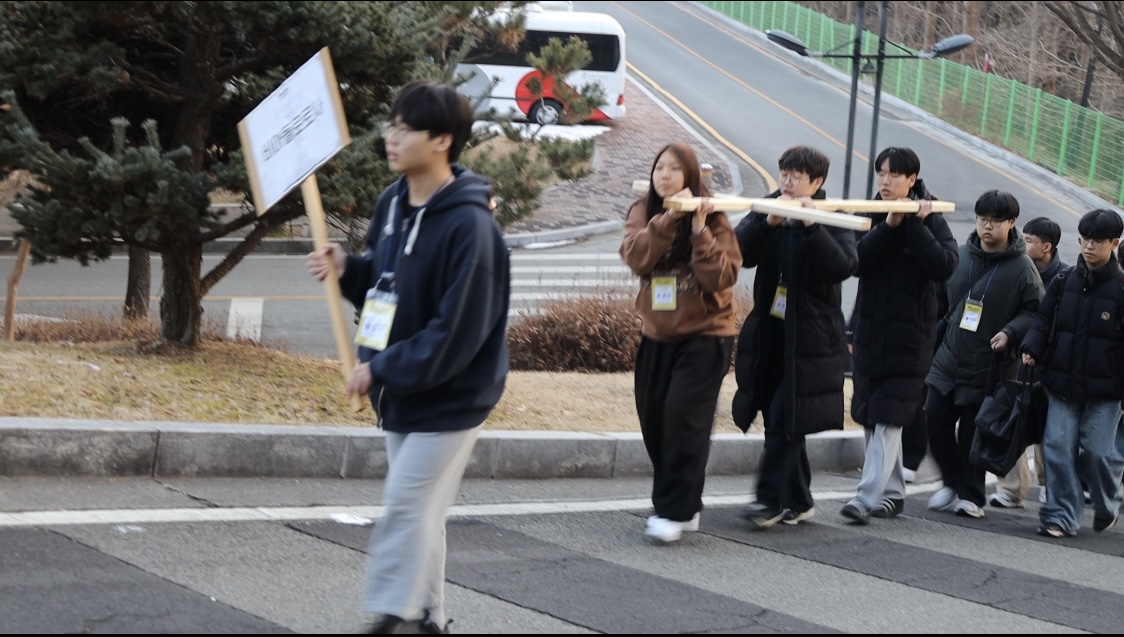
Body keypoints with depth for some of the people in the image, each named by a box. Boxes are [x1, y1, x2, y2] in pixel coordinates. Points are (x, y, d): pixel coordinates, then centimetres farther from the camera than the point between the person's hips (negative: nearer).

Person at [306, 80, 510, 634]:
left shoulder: (468, 225, -23)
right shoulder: (392, 203, 3)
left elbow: (457, 332, -25)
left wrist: (382, 369, -21)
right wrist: (348, 270, -5)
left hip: (448, 398, -8)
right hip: (401, 393, 8)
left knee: (406, 508, -9)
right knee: (419, 512, 15)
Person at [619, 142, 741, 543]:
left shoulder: (712, 218, -8)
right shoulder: (643, 212, 2)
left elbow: (721, 277, -18)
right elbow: (635, 257, -17)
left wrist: (700, 231, -25)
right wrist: (668, 218, -27)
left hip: (705, 333, -5)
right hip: (656, 333, 5)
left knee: (684, 417, -16)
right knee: (654, 421, 5)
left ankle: (675, 511, -13)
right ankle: (684, 505, 19)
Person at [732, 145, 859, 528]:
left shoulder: (831, 221, -4)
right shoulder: (767, 212, 7)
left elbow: (845, 265, -20)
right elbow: (740, 252, -6)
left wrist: (811, 226, -27)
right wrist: (768, 223, -20)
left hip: (809, 338, -5)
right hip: (769, 333, 5)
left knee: (784, 420, -9)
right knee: (782, 421, 10)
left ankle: (771, 499, -5)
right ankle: (798, 500, 20)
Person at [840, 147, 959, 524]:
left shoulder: (930, 219, -3)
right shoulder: (871, 217, 7)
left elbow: (945, 266, -18)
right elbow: (857, 261, -9)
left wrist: (914, 225, -20)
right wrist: (888, 227, -19)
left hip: (909, 334, -5)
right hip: (870, 330, 5)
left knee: (888, 417, -11)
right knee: (872, 417, 10)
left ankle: (868, 496, -16)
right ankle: (892, 493, 21)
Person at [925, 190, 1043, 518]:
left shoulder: (1022, 268, -6)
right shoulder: (959, 256, 5)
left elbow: (1034, 312, -4)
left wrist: (1010, 333, -20)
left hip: (988, 366, -4)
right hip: (948, 359, 4)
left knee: (974, 432, 2)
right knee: (936, 418, 0)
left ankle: (970, 495, 16)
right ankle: (953, 482, 18)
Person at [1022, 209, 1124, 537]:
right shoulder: (1064, 282, 7)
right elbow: (1044, 321, 12)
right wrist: (1032, 348, -7)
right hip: (1063, 384, 4)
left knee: (1097, 450, -3)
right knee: (1059, 447, -2)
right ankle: (1061, 516, 5)